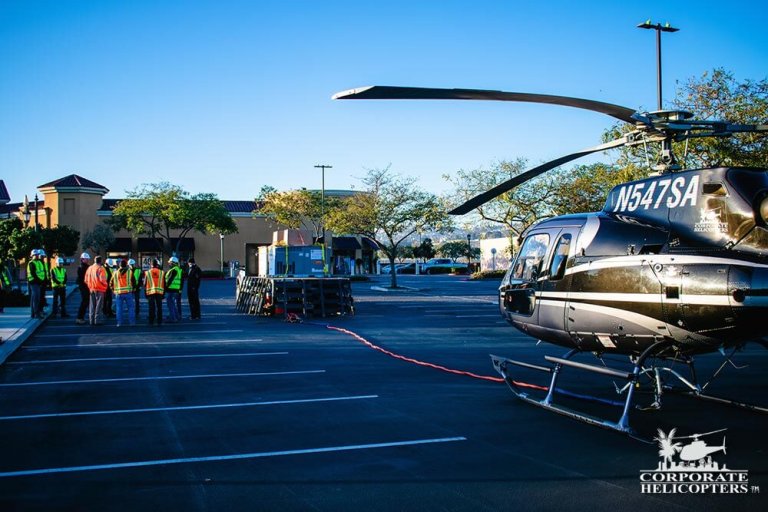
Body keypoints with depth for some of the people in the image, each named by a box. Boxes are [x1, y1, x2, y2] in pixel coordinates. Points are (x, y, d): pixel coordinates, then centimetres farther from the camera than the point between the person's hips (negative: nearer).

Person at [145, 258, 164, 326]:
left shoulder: (147, 273, 2)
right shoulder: (162, 272, 4)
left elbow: (145, 284, 3)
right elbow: (164, 284, 6)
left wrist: (145, 293, 9)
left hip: (150, 292, -1)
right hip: (160, 292, 1)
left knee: (151, 308, 3)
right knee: (159, 307, 6)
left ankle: (151, 322, 5)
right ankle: (159, 322, 7)